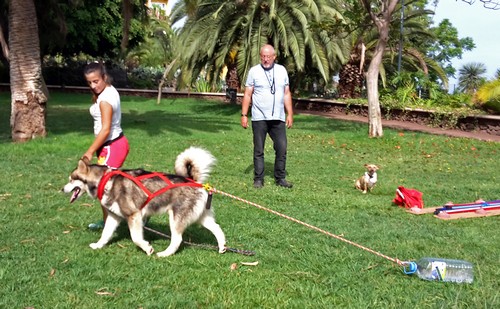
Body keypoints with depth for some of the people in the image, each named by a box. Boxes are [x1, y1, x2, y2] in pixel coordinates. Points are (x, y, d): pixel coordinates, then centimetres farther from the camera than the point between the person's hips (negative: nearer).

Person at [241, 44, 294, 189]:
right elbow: (247, 95, 0)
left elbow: (287, 94, 11)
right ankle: (258, 179, 12)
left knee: (281, 149, 1)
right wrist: (244, 115, -5)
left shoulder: (282, 70, 8)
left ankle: (280, 178, 13)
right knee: (258, 150, 5)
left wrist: (290, 114, 6)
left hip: (278, 118, 2)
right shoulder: (254, 71, 0)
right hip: (259, 118, -2)